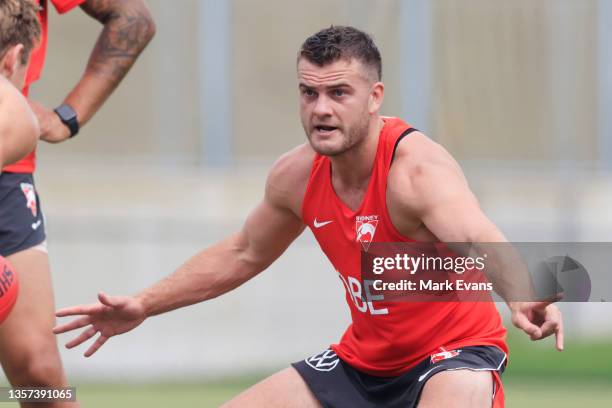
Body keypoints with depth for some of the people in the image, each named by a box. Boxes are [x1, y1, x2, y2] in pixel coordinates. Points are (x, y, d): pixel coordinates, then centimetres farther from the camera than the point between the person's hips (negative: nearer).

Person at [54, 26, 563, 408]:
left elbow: (478, 238, -48)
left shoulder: (416, 167, -27)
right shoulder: (296, 176, -5)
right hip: (364, 360, 7)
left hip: (455, 353, -7)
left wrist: (522, 296, -70)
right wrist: (143, 305, 17)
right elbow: (244, 253, 17)